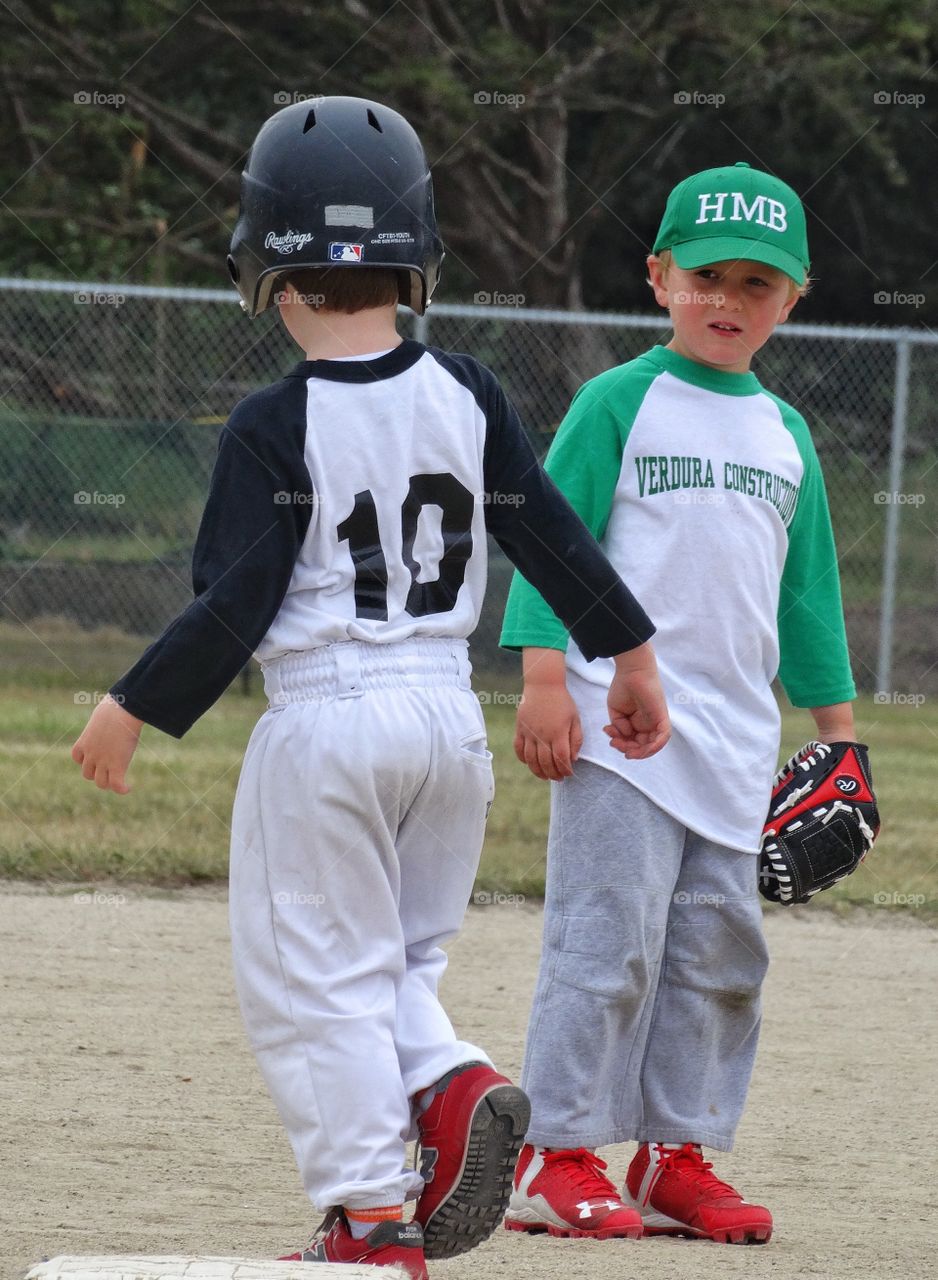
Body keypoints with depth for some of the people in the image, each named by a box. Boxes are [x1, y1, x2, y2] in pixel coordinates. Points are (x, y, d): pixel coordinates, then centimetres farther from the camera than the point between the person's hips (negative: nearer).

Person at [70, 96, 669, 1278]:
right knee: (394, 959, 20)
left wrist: (132, 711, -4)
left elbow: (234, 606, -14)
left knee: (317, 979, 4)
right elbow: (552, 536, 7)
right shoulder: (465, 397, 2)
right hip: (448, 717, 5)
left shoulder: (275, 428, -12)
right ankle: (452, 1085, -7)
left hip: (323, 724, -5)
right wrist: (630, 655, 18)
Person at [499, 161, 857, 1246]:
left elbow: (807, 586, 22)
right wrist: (542, 677, -13)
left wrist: (836, 720, 19)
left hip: (735, 739, 6)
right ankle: (558, 1157, -5)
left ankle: (676, 1157, 12)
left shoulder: (785, 434, 15)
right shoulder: (620, 403, -1)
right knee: (610, 940, -9)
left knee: (718, 949, 6)